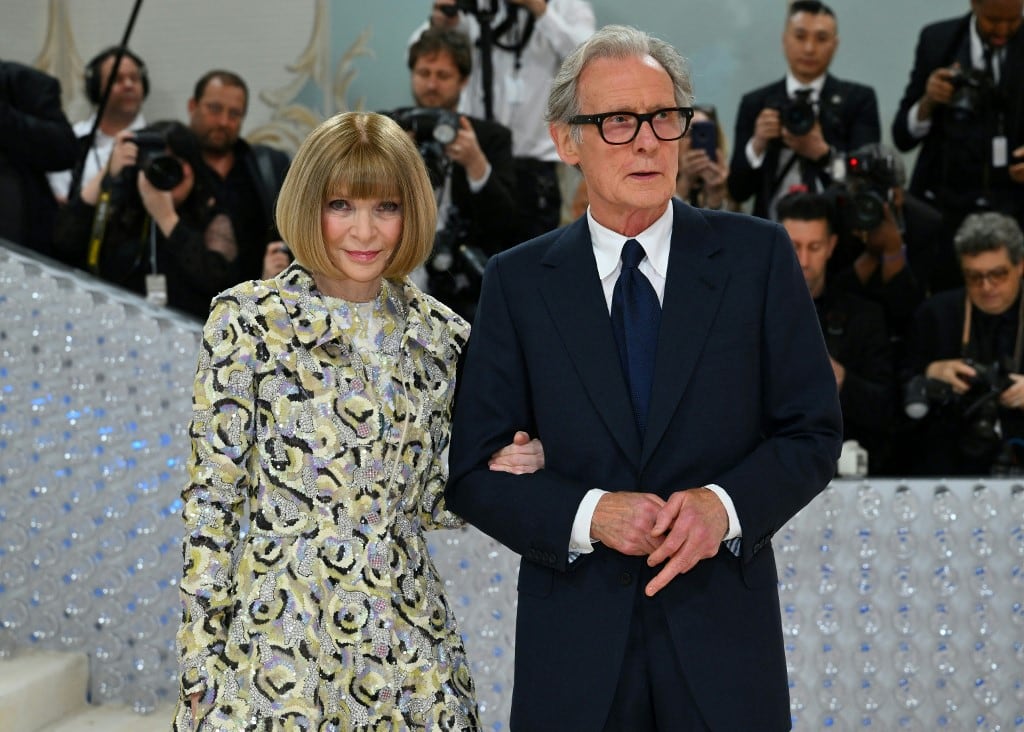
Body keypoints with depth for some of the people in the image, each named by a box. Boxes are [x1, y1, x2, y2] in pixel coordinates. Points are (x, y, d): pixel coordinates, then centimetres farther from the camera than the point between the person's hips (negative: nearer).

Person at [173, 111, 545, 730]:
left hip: (408, 649, 4)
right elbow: (212, 497, -5)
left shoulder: (442, 335, 6)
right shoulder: (248, 318, -6)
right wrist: (200, 664, -8)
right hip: (278, 640, -4)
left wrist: (495, 474, -7)